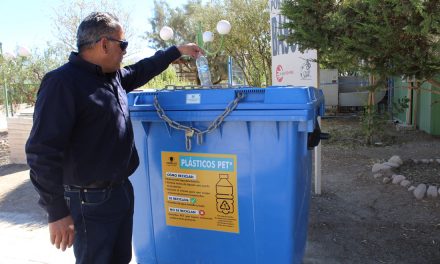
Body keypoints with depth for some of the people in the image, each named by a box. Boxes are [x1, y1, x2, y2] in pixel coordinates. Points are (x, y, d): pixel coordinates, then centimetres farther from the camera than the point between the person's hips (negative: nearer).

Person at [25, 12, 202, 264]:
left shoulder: (114, 76, 7)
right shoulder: (63, 82, -19)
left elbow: (141, 71, 28)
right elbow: (43, 152, -23)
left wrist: (177, 51, 32)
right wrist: (57, 212, -22)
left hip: (122, 189, 8)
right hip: (91, 200, -8)